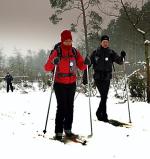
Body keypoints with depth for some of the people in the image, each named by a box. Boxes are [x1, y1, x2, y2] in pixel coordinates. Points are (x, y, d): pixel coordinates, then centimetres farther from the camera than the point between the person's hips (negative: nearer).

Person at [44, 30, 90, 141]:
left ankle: (68, 129, 18)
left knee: (70, 107, 7)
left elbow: (81, 67, 8)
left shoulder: (75, 52, 6)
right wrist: (53, 62, -32)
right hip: (60, 84, -4)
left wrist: (85, 63, -13)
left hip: (72, 84, 4)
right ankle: (58, 132, -4)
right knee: (61, 107, -8)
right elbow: (47, 68, -12)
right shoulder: (57, 52, -7)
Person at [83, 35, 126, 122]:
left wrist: (122, 57, -24)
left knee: (104, 97, 6)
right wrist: (85, 77, -5)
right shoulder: (95, 53, -1)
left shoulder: (111, 53, 6)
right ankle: (104, 115, -1)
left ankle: (99, 113, 26)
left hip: (107, 78, 3)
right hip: (98, 78, -3)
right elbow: (88, 64, 0)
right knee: (104, 96, -10)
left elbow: (119, 61, -1)